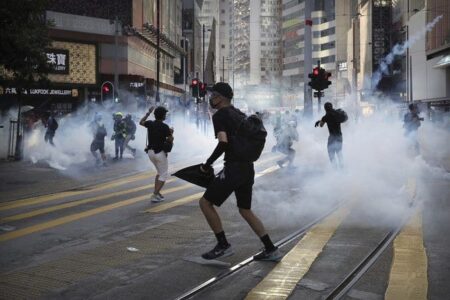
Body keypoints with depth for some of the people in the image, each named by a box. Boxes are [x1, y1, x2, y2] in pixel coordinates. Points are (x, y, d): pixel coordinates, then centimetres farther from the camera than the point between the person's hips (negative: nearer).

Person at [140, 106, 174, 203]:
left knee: (160, 172, 24)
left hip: (150, 152, 7)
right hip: (160, 152, -7)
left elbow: (141, 122, 22)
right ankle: (155, 195, -6)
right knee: (164, 175, 4)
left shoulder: (150, 124, 1)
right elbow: (170, 140, -12)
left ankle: (156, 192, 19)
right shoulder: (164, 127, -16)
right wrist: (171, 132, 7)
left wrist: (148, 113, 27)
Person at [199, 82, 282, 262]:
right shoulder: (239, 114, 17)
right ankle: (271, 250, 17)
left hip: (234, 168, -9)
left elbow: (223, 144, -22)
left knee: (205, 202, 2)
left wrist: (207, 165, -13)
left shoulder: (219, 115, -9)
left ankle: (223, 246, 3)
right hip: (248, 167, 9)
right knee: (245, 210, 19)